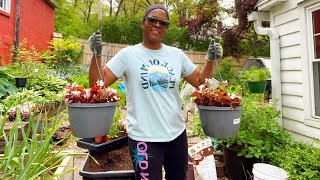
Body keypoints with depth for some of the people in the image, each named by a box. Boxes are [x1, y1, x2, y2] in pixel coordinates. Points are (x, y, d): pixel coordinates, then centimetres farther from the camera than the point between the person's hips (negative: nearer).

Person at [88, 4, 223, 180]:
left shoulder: (177, 55, 4)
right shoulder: (128, 54, -6)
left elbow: (199, 81, 12)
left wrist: (210, 60, -2)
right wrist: (97, 54, -22)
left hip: (177, 134, 5)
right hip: (143, 137, -4)